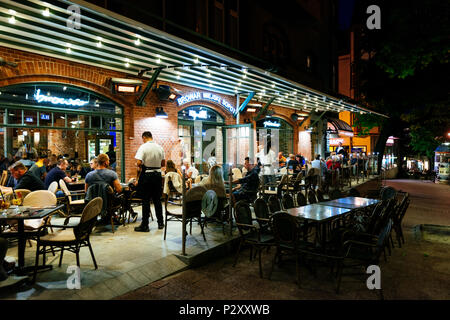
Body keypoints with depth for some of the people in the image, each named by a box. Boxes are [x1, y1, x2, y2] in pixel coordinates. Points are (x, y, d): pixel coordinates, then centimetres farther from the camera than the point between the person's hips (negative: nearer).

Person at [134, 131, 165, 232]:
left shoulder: (143, 147, -10)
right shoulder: (160, 147, 6)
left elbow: (139, 163, -16)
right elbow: (163, 163, 8)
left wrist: (137, 178, -8)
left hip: (146, 175, -5)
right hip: (158, 174, 5)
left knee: (145, 201, 2)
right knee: (157, 199, 14)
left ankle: (144, 225, 7)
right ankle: (160, 223, 21)